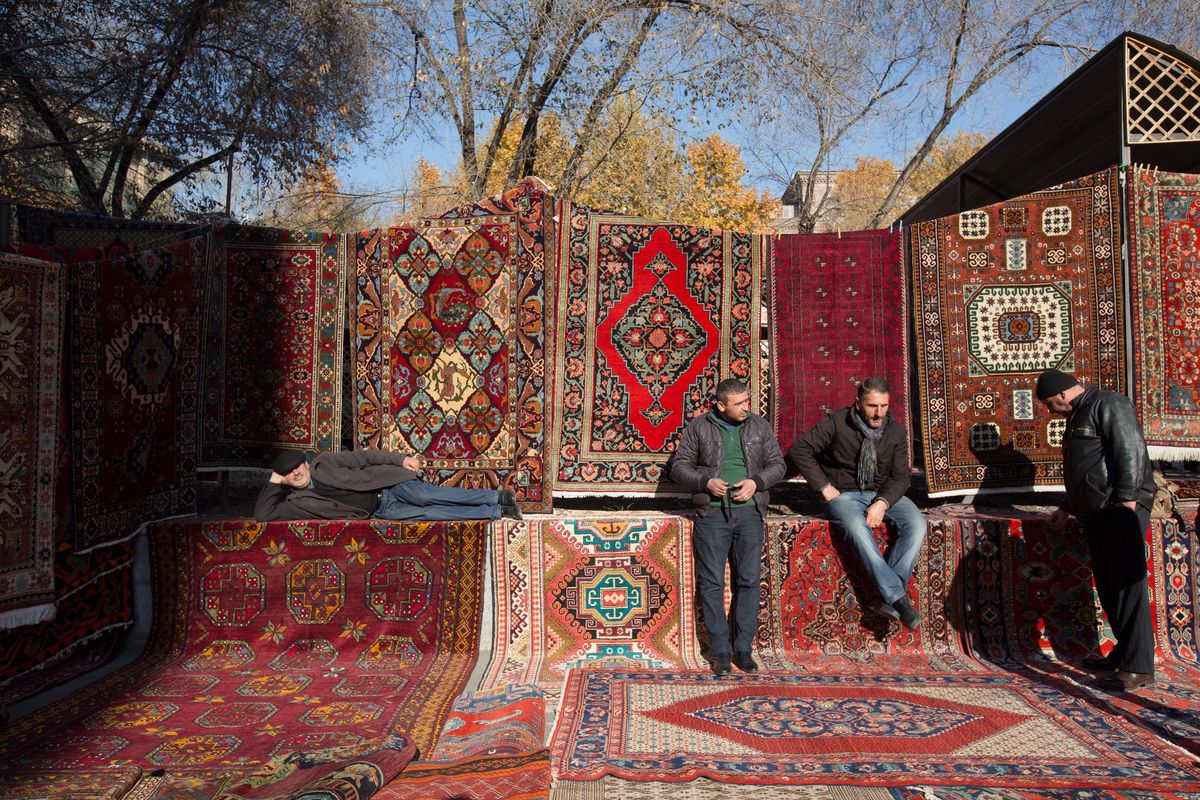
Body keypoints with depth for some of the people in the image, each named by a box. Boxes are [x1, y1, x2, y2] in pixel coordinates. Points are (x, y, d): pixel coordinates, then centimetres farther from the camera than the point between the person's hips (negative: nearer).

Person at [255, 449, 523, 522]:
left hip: (387, 484, -1)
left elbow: (364, 456, -1)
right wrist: (273, 481, -5)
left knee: (426, 496, -24)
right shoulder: (297, 502, 4)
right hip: (381, 511, 1)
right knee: (428, 514, -15)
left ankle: (497, 497, -20)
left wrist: (400, 459, -10)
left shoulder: (323, 464, 0)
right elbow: (263, 515, -1)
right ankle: (497, 512, -17)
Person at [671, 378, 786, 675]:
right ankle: (721, 651, 7)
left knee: (749, 580, 2)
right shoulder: (698, 427, 4)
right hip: (712, 513, -2)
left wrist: (756, 482, -7)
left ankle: (743, 648, 12)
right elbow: (679, 466, 5)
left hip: (749, 512, 2)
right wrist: (706, 482, -12)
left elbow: (777, 464, 12)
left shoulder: (760, 426, 10)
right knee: (712, 583, -2)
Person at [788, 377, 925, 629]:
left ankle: (885, 597, -25)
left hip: (885, 494, 4)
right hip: (845, 493, -4)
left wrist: (883, 503, -20)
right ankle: (899, 598, -32)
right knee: (857, 527, -36)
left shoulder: (896, 431, 1)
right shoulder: (837, 422, -10)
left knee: (917, 524, -24)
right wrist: (824, 487, -12)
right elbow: (798, 448, -11)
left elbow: (901, 475, 0)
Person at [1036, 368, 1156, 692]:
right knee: (1108, 588, 10)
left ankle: (1138, 667, -8)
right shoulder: (1078, 416, 24)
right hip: (1096, 515, 10)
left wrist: (1126, 498, -22)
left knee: (1127, 586, -10)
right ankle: (1123, 655, 18)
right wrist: (1068, 508, 26)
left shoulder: (1107, 404, -6)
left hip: (1121, 511, -10)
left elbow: (1131, 450, -17)